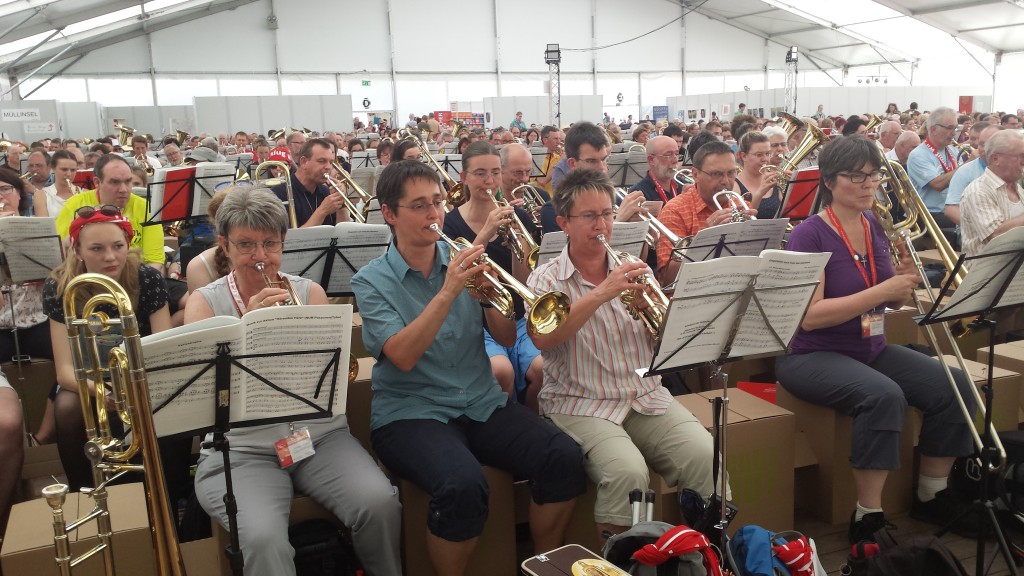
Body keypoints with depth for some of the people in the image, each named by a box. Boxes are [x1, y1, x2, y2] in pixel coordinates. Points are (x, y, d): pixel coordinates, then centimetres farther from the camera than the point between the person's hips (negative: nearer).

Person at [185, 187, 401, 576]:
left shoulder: (309, 292, 8)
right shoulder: (205, 302, 5)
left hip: (319, 436, 2)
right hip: (240, 448, -1)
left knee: (380, 504, -23)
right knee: (263, 540, -31)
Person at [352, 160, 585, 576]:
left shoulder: (461, 262, 8)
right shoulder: (371, 281, -3)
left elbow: (506, 339, 5)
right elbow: (402, 356, -18)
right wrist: (447, 292, -24)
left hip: (483, 403, 4)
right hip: (411, 412, -4)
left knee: (564, 459, -18)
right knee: (463, 486, -33)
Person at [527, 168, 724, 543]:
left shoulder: (632, 271, 12)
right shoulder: (547, 279, 0)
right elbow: (542, 339, -20)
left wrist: (649, 308, -12)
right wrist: (602, 293, -26)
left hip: (647, 398, 4)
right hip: (582, 405, -4)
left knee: (707, 457, -19)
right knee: (628, 473, -30)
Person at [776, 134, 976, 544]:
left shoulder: (878, 228, 6)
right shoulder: (809, 235, -13)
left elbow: (895, 302, 12)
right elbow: (809, 317, -22)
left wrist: (905, 277, -10)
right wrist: (882, 290, -25)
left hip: (872, 348, 7)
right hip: (812, 355, -7)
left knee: (955, 386, -8)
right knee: (884, 395, -32)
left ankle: (931, 496, 11)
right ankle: (868, 518, -19)